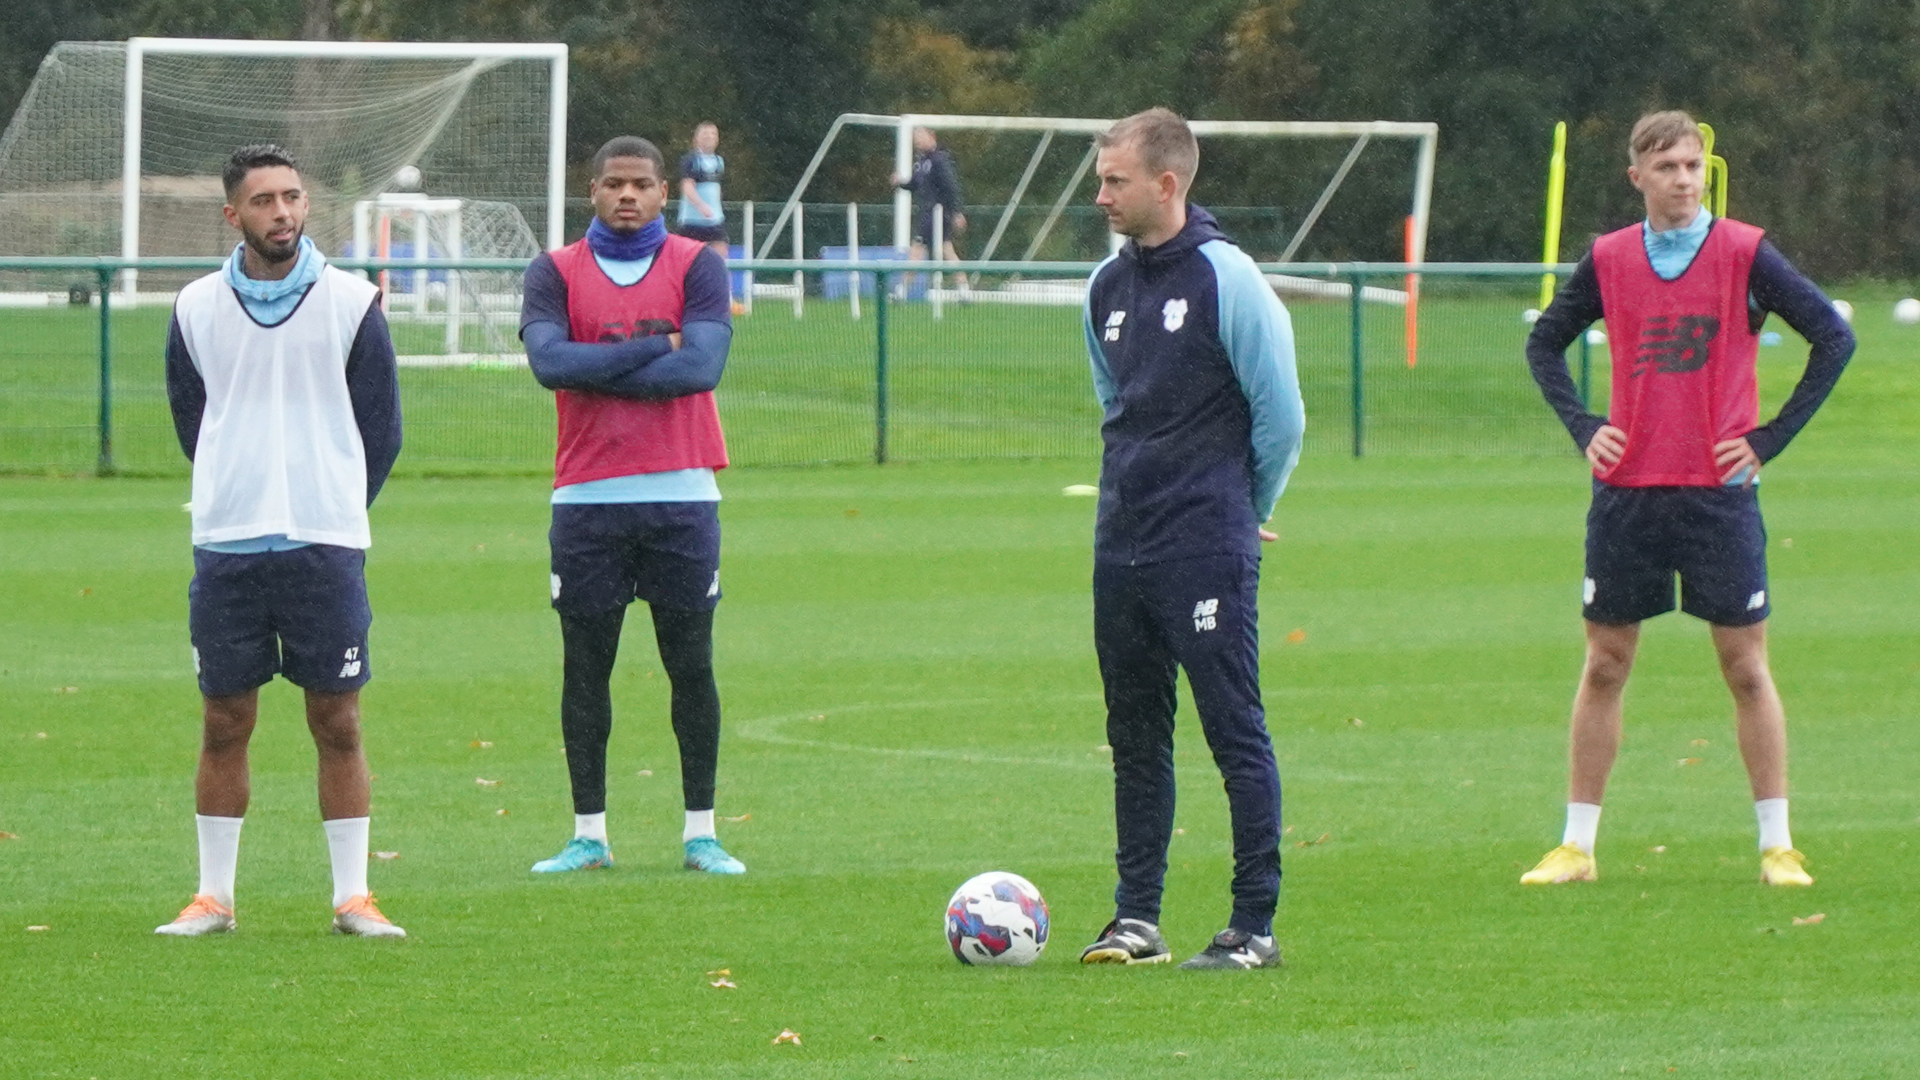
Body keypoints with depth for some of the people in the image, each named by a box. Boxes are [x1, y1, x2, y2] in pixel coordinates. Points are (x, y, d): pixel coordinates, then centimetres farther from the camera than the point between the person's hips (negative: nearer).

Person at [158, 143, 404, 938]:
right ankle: (213, 895, 10)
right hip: (225, 548, 1)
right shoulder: (196, 308, 5)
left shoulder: (351, 303, 1)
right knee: (223, 722, 3)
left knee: (338, 723, 0)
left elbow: (381, 426, 8)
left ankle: (352, 896, 5)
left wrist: (334, 510, 7)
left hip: (326, 545, -1)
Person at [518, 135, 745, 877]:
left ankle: (701, 834, 9)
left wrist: (598, 370, -10)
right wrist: (653, 349, -12)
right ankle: (589, 835, 10)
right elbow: (549, 360, -12)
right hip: (587, 501, 0)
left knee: (691, 665, 2)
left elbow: (702, 365, -11)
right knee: (584, 667, 3)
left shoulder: (697, 266, 4)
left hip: (681, 497, 0)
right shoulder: (555, 273, 5)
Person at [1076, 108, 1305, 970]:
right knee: (1135, 738, 10)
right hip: (1122, 546, 7)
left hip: (1207, 552, -7)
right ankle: (1137, 920, 15)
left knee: (1236, 734, -5)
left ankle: (1255, 926, -3)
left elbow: (1281, 414, -7)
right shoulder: (1108, 286, 12)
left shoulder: (1225, 278, -10)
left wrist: (1239, 511, 4)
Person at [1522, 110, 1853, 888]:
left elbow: (1834, 339, -1)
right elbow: (1544, 342, 20)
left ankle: (1777, 845, 5)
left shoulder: (1743, 253, -2)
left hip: (1720, 490, -2)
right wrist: (1582, 428, 5)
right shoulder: (1608, 261, 6)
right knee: (1604, 664, 5)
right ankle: (1577, 845, 11)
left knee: (1745, 666, -1)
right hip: (1627, 490, 2)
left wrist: (1772, 437, -6)